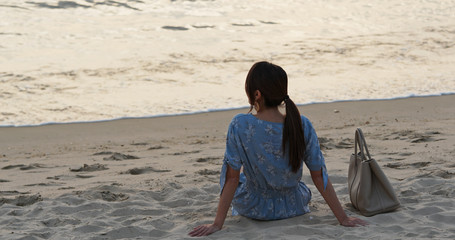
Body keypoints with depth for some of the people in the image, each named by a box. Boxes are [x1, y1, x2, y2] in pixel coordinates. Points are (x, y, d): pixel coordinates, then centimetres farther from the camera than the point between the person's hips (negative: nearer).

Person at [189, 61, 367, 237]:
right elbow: (319, 175, -14)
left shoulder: (240, 126, -24)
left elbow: (231, 177, -21)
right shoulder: (302, 126, -19)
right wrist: (343, 218, -7)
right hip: (294, 207, 2)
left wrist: (217, 224, -15)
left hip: (253, 209, -2)